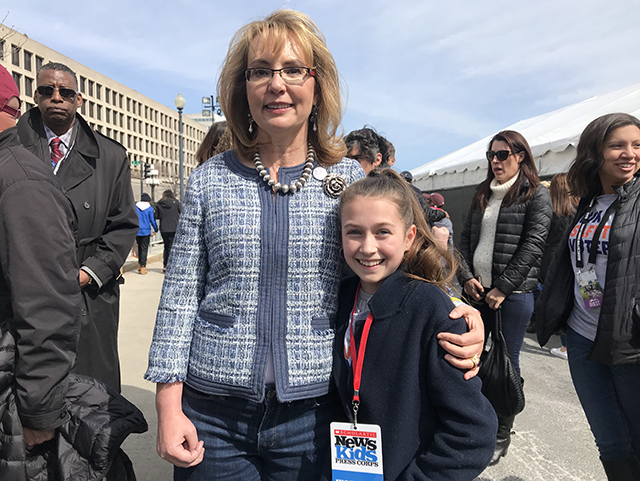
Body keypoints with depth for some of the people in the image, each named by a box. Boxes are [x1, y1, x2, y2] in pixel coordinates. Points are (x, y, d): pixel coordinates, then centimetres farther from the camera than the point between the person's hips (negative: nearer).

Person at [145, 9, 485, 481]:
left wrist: (451, 316, -13)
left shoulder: (349, 178, 0)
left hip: (311, 415, 0)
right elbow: (180, 296, 0)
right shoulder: (210, 180, 0)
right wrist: (169, 405, -3)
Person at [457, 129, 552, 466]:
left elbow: (533, 245, -9)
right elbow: (466, 238, 13)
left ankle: (502, 435, 20)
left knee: (507, 361, 4)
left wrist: (502, 288, -13)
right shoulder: (482, 195, 15)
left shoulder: (536, 195, -1)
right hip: (477, 291, 5)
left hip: (513, 293, -5)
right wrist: (466, 277, -2)